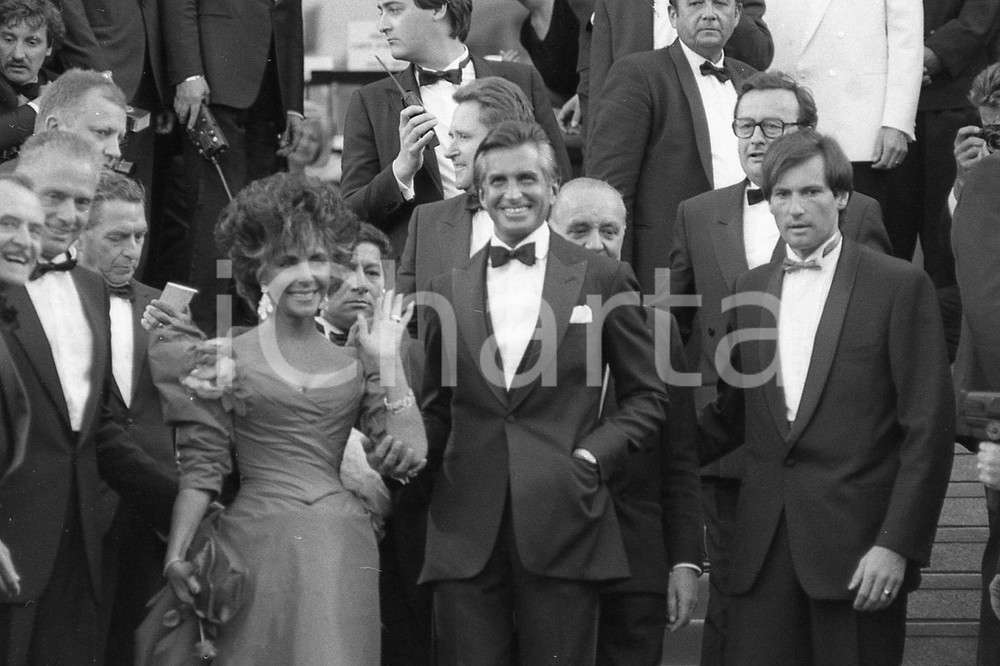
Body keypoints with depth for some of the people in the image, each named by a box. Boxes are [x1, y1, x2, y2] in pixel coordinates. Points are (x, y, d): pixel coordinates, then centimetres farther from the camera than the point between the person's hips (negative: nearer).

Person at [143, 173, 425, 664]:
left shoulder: (354, 362, 11)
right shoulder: (227, 359, 2)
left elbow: (408, 454, 2)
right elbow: (202, 467, 0)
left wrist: (387, 360, 2)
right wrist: (176, 557, -10)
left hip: (342, 550, 3)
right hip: (259, 546, -2)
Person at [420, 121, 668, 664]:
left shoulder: (603, 280, 5)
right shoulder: (448, 289, 12)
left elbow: (646, 396, 8)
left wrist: (595, 456, -5)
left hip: (563, 531, -2)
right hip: (466, 535, 2)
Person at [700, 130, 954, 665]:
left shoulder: (900, 286, -2)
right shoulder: (750, 288, 14)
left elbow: (928, 429, -5)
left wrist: (898, 545, -11)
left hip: (859, 542, -4)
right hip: (766, 542, 4)